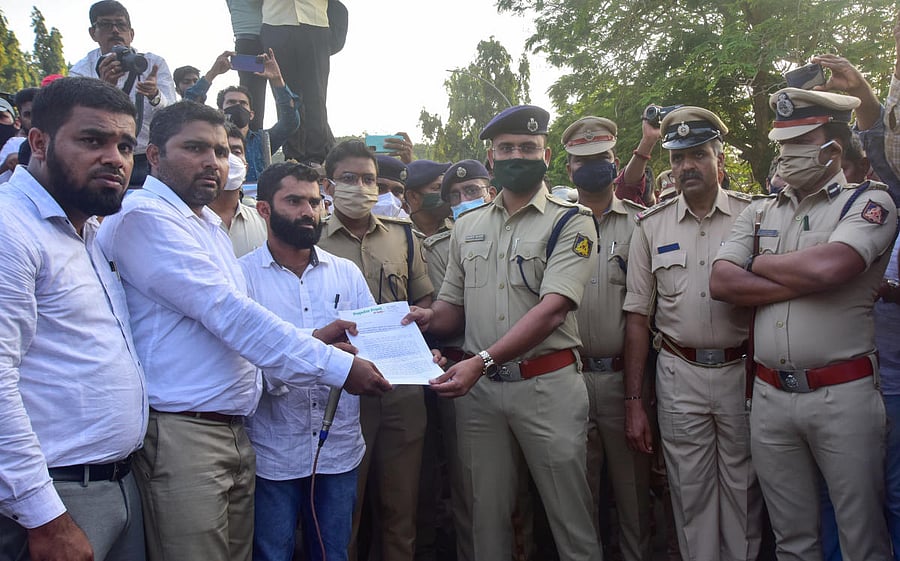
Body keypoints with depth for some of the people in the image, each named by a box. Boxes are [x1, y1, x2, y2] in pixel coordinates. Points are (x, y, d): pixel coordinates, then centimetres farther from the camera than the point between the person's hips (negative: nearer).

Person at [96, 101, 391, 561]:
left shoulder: (208, 226, 18)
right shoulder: (143, 217, -12)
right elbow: (226, 313, -19)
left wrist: (310, 339, 3)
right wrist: (338, 367, -18)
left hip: (232, 431, 9)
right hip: (180, 432, -8)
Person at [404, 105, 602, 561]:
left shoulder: (570, 223, -4)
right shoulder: (467, 225, 12)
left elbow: (552, 309, -17)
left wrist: (482, 360, -27)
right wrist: (428, 318, -10)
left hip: (547, 384, -4)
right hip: (477, 386, 4)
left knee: (570, 516, 8)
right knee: (486, 514, 15)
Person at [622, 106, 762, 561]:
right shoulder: (651, 225, 5)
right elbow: (638, 315, 4)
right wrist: (634, 401, 1)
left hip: (743, 370, 0)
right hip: (679, 374, 1)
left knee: (743, 489, 11)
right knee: (691, 492, 10)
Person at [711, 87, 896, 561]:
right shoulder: (760, 213, 11)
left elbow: (827, 266, -22)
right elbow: (721, 283, -2)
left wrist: (761, 263, -4)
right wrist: (803, 282, -11)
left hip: (843, 394, -4)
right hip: (770, 394, 4)